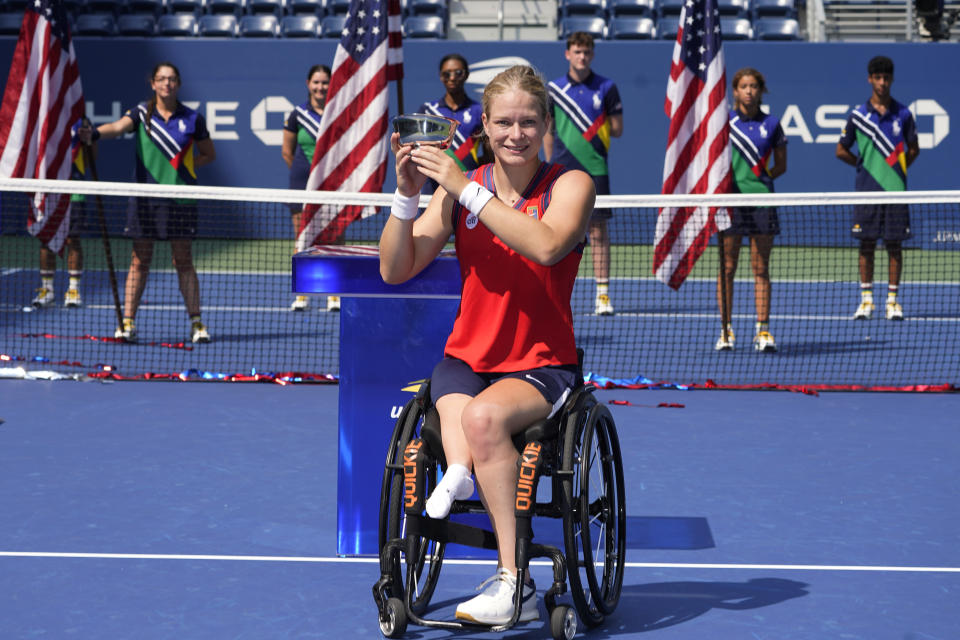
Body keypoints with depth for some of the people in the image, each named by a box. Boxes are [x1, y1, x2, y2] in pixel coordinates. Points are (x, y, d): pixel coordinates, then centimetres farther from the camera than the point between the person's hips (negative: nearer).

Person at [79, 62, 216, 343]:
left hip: (180, 197, 0)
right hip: (145, 196, 0)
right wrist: (95, 132, -40)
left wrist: (184, 166, -2)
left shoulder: (192, 118, 4)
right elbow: (118, 127, -19)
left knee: (183, 261, 3)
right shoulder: (141, 113, 2)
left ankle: (196, 323, 9)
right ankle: (127, 322, 6)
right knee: (140, 260, 3)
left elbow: (208, 154, 14)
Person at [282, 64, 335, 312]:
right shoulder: (298, 115, 4)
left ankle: (334, 296, 1)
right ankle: (301, 295, 8)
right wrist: (306, 171, 13)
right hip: (303, 185, 1)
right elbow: (287, 152, 12)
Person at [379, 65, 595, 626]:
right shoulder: (458, 189, 7)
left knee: (485, 416, -34)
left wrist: (467, 189, -24)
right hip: (467, 361, 4)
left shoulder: (570, 185, -1)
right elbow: (395, 269, 3)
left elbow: (547, 247, -23)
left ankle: (511, 582, -30)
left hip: (543, 366, -4)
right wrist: (408, 196, -13)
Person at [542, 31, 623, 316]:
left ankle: (603, 294, 1)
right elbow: (548, 132, 11)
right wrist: (551, 167, 7)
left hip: (595, 169, -1)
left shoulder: (606, 88, 4)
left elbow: (617, 129, 7)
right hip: (562, 170, 1)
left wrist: (595, 128, -5)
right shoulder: (554, 89, 8)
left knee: (598, 231, -2)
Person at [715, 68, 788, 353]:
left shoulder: (771, 124, 7)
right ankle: (726, 331, 6)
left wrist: (761, 177, 0)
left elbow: (781, 165, 13)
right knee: (727, 267, 1)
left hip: (761, 199, 1)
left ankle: (763, 330, 5)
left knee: (761, 269, 3)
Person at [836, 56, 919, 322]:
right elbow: (841, 150, 12)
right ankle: (866, 298, 9)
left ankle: (893, 300, 8)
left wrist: (898, 168, 5)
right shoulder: (858, 115, 3)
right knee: (866, 244, 2)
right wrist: (865, 164, 7)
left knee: (894, 245, 2)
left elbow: (913, 149, 16)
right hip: (867, 189, 0)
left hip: (895, 189, 0)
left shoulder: (903, 115, 4)